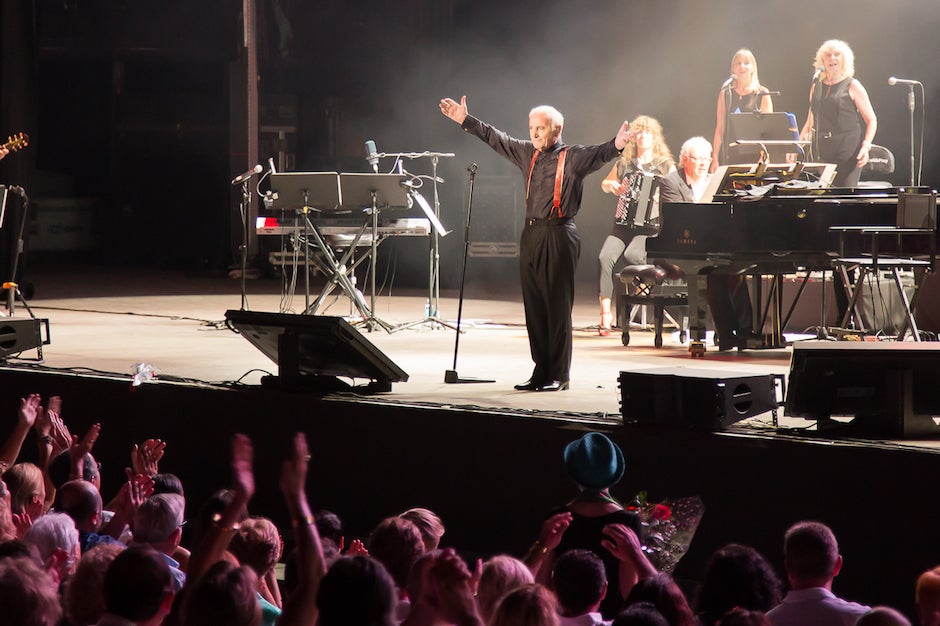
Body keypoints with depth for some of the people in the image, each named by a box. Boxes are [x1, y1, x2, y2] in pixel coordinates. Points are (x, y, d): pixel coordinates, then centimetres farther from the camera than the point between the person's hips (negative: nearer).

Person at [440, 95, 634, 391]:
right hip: (531, 234, 7)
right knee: (534, 306, 9)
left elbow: (596, 155, -22)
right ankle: (541, 371, 16)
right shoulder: (527, 153, 14)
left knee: (558, 307, -4)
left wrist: (615, 146, -42)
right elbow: (495, 138, 24)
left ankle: (559, 375, 0)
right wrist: (465, 121, 27)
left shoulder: (572, 157, -5)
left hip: (558, 236, -7)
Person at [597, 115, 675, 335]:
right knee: (605, 257, -24)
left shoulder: (666, 166, 6)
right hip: (624, 225, 3)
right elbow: (605, 184, 29)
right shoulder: (624, 164, 15)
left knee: (632, 254, -34)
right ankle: (606, 313, -20)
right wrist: (612, 186, 6)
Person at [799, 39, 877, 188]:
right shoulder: (816, 87, 14)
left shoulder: (852, 86, 1)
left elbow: (871, 120, 1)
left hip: (847, 150, -4)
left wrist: (866, 146, -13)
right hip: (822, 150, 4)